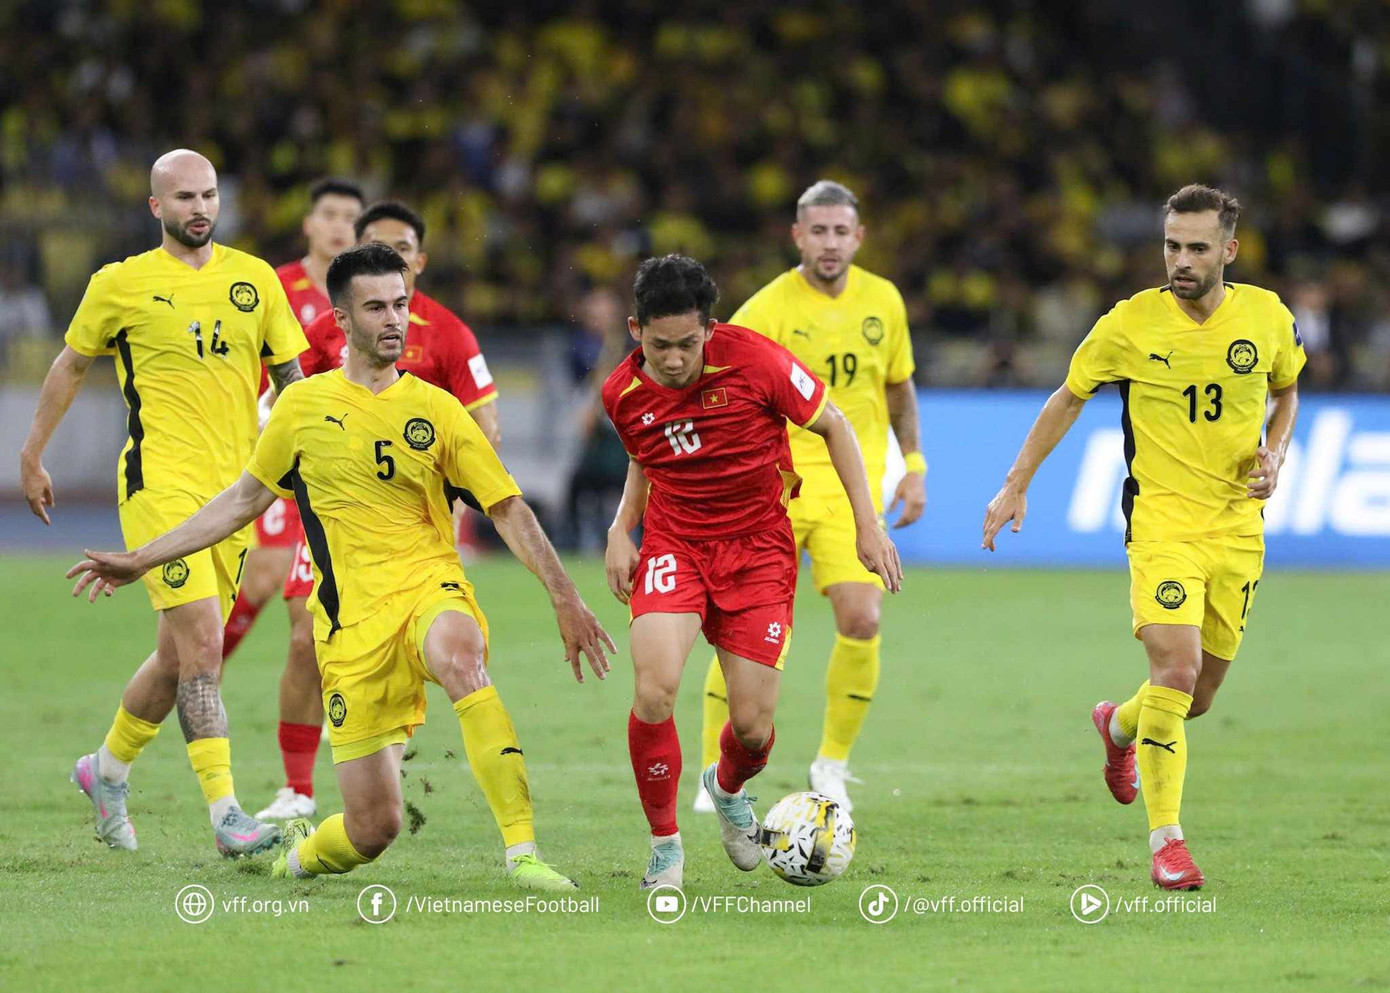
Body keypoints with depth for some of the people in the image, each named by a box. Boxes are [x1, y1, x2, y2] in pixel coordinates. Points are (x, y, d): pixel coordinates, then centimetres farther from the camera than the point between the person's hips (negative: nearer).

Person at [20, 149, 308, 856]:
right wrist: (32, 456, 15)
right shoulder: (122, 284, 0)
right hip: (160, 482, -5)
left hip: (234, 486, 5)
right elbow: (71, 365, 13)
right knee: (202, 642, -16)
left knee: (179, 655, 11)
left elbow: (289, 376, 15)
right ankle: (225, 813, -19)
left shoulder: (254, 279, 8)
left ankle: (108, 768, 36)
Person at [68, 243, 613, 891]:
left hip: (429, 587, -1)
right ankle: (301, 855, 34)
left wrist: (565, 598, -1)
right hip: (352, 619, 1)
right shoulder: (302, 406, 9)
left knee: (460, 655, -41)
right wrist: (141, 560, 22)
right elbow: (245, 498, 21)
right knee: (374, 828, -5)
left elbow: (508, 509, 8)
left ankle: (523, 850, -41)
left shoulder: (435, 409, 6)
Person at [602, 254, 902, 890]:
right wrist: (622, 528, -2)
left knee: (753, 726, -4)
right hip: (673, 545, 1)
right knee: (655, 687, -24)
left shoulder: (752, 360, -18)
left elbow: (833, 426, -4)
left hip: (759, 545, -1)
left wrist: (868, 526, -5)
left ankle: (728, 787, 36)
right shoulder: (623, 394, -7)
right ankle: (664, 844, -3)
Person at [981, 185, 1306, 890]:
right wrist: (1015, 487, 6)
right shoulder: (1132, 323, -9)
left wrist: (1275, 454, 0)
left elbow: (1286, 391, 19)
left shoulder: (1267, 317, -2)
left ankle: (1119, 725, 47)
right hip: (1161, 516, -3)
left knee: (1199, 697, 11)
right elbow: (1068, 399, 6)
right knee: (1176, 668, -22)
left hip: (1238, 526, 3)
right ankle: (1166, 840, -11)